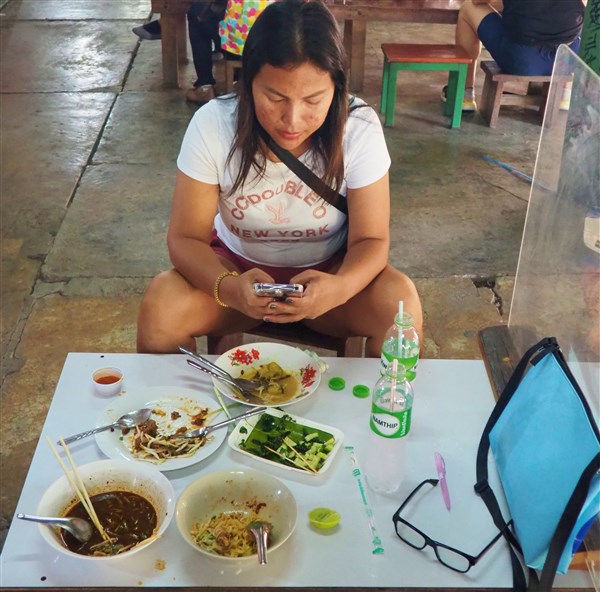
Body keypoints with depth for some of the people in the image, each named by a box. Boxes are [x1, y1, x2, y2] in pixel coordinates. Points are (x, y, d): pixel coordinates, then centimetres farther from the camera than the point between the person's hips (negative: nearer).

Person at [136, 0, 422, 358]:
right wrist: (228, 287, -40)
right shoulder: (213, 124, -20)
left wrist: (338, 288, -39)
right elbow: (187, 237, -16)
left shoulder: (359, 129, -20)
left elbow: (371, 239, -15)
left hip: (328, 271, 0)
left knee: (401, 303, -28)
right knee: (159, 306, -28)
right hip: (237, 266, 0)